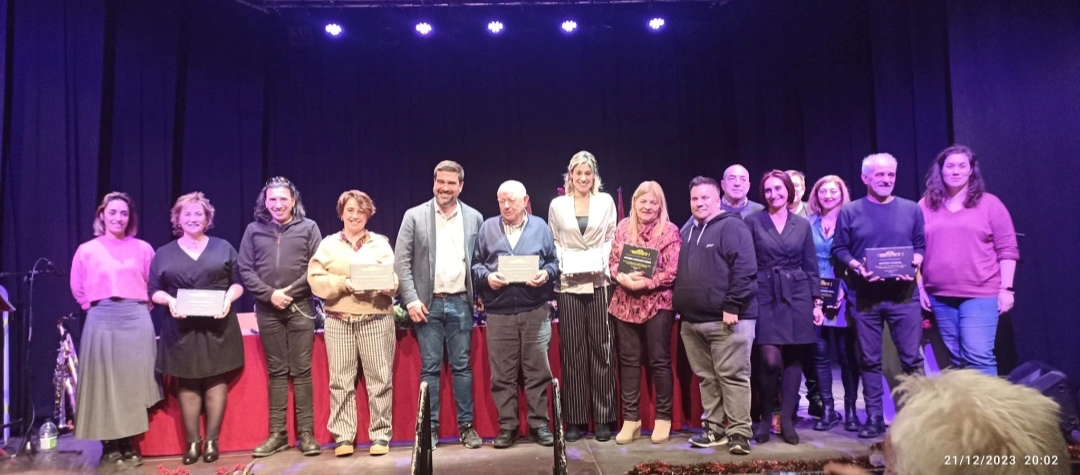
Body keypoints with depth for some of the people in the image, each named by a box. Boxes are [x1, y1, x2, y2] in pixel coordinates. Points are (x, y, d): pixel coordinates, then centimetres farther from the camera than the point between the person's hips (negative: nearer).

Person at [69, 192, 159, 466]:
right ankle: (110, 447, 11)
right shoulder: (87, 250, 6)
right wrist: (94, 306, 7)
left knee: (133, 381, 1)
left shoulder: (143, 249, 7)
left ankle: (129, 445, 11)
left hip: (136, 320, 0)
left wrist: (142, 306, 5)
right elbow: (78, 288, 14)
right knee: (104, 383, 2)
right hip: (102, 321, 0)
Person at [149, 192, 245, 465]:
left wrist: (229, 298, -13)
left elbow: (238, 283, 7)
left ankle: (212, 440, 9)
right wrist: (169, 300, -14)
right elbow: (154, 291, 7)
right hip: (182, 329, 1)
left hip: (218, 327, 0)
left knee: (216, 382, 0)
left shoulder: (223, 248, 9)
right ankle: (192, 442, 10)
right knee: (188, 384, 2)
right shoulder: (164, 254, 10)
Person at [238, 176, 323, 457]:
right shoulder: (254, 230, 8)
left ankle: (306, 433, 6)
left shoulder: (308, 228, 3)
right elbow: (244, 270, 4)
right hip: (267, 310, 2)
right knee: (276, 371, 7)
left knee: (301, 370, 0)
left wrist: (290, 292, -11)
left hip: (300, 308, -2)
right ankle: (277, 433, 13)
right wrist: (270, 294, -9)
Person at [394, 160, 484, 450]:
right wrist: (411, 300, -9)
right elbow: (401, 262, -2)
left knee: (462, 367, 6)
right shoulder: (415, 216, 1)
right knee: (430, 368, 4)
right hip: (428, 304, -1)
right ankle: (430, 428, 13)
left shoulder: (474, 218, 6)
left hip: (460, 302, 1)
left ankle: (466, 426, 15)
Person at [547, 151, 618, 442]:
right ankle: (575, 419, 10)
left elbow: (612, 239, 7)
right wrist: (561, 265, -7)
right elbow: (554, 242, 9)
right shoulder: (558, 205, 9)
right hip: (569, 284, 0)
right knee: (572, 350, 2)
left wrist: (603, 263, -9)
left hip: (599, 282, 0)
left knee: (601, 348, 0)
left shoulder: (606, 201, 9)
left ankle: (604, 418, 8)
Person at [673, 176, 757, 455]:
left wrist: (732, 307, -19)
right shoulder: (687, 232, 19)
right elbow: (678, 273, 25)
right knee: (706, 378, 12)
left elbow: (745, 269, -15)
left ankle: (739, 432, 4)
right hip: (691, 321, 8)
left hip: (724, 319, -8)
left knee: (733, 377, -3)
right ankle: (714, 428, 21)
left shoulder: (732, 227, -5)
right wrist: (679, 305, 16)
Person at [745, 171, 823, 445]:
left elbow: (811, 267, 11)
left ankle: (787, 420, 14)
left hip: (797, 296, 3)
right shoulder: (752, 221, 1)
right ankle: (766, 417, 9)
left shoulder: (802, 225, 9)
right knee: (770, 360, -12)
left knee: (794, 358, 3)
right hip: (765, 296, -3)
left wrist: (817, 302, 5)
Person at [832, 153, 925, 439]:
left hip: (903, 295, 1)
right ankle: (874, 418, 14)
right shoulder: (850, 212, 4)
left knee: (912, 357, 0)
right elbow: (839, 249, 4)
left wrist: (914, 265, -10)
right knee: (869, 360, 6)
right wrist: (857, 267, -13)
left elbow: (921, 246, 10)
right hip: (865, 297, 0)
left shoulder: (911, 210, 8)